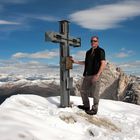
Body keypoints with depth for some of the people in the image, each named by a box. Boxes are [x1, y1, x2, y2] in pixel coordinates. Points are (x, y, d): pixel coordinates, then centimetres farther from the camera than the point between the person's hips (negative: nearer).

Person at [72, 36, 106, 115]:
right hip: (87, 75, 7)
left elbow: (103, 64, -12)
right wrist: (75, 61, 14)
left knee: (95, 93, 0)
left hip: (95, 75, -7)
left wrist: (97, 75, -19)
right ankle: (86, 106, 30)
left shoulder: (100, 51, -5)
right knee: (83, 91, 13)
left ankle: (94, 109, 16)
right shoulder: (88, 52, 15)